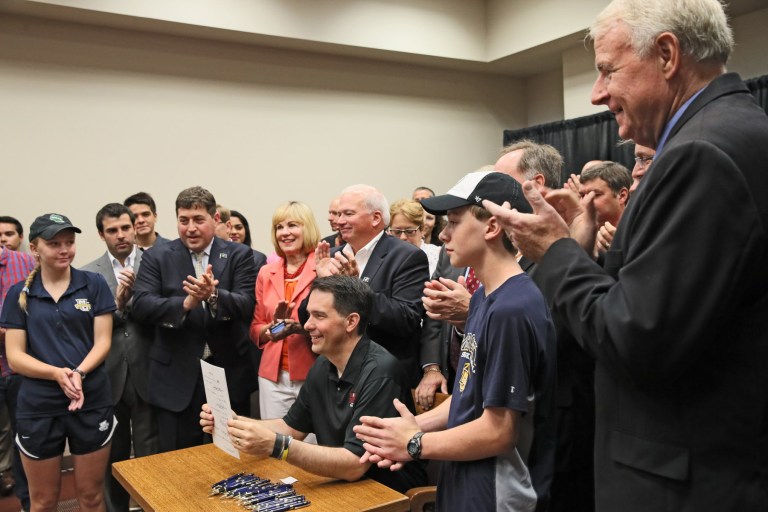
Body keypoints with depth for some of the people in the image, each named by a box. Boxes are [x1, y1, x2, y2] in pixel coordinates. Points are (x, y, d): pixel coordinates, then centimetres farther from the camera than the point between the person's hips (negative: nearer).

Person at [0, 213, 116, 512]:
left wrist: (78, 373, -21)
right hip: (38, 407, 1)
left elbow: (103, 342, -3)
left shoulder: (94, 284, 0)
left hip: (92, 401, 0)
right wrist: (57, 373, -19)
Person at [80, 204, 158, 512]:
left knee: (150, 455, 4)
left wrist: (134, 296, -18)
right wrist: (117, 302, -17)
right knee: (113, 457, 16)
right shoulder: (89, 274, 3)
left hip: (146, 374, -2)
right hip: (109, 376, 2)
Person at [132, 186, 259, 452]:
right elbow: (141, 306, -10)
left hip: (229, 374, 1)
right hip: (177, 376, 0)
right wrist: (186, 303, -27)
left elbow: (247, 305, -11)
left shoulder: (239, 255, 1)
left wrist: (214, 295, -30)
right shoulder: (157, 257, 2)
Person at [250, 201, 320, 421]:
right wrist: (272, 328, -5)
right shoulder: (266, 273, 10)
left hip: (314, 375, -4)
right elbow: (255, 329, 15)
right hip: (273, 376, 4)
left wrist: (302, 327, -18)